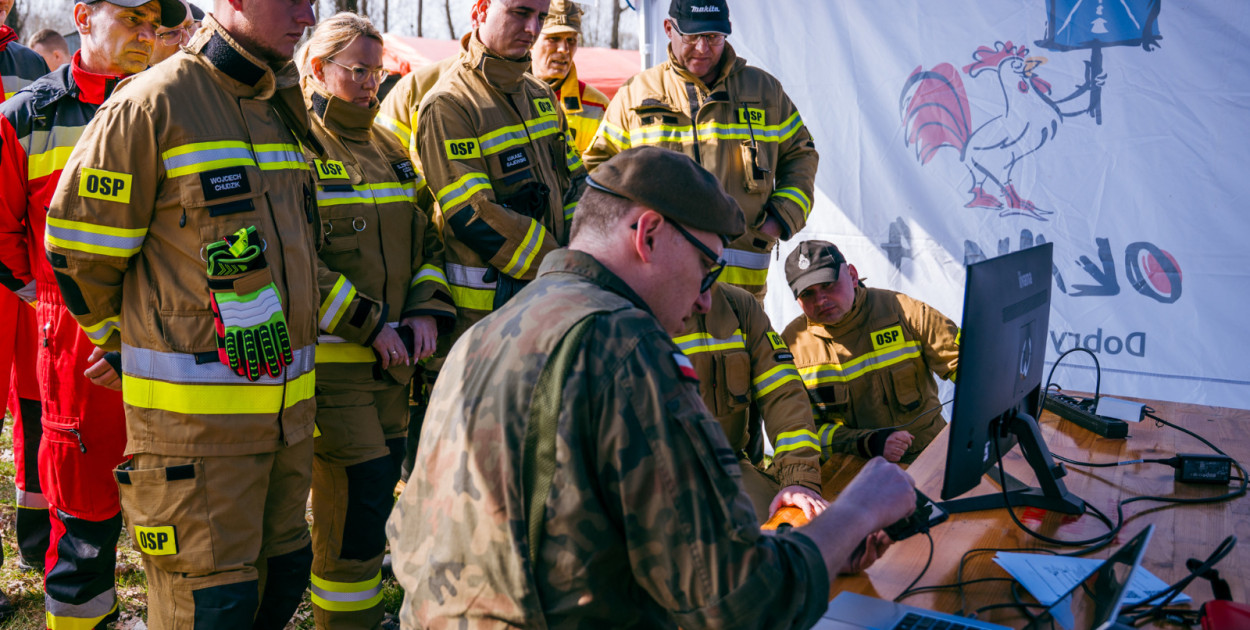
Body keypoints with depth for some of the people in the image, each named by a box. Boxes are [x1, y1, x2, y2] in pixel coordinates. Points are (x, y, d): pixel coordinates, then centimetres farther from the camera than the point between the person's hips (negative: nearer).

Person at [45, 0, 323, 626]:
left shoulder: (281, 112, 14)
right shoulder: (152, 104, -11)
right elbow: (77, 250, -7)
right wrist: (125, 340, 7)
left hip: (288, 401, 7)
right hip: (194, 406, -7)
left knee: (282, 569, 17)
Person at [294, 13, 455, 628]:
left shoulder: (388, 149, 16)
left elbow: (425, 236, 18)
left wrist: (426, 309, 1)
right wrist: (368, 323, -16)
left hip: (391, 353, 7)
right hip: (329, 352, -7)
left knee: (381, 477, 11)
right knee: (361, 486, -7)